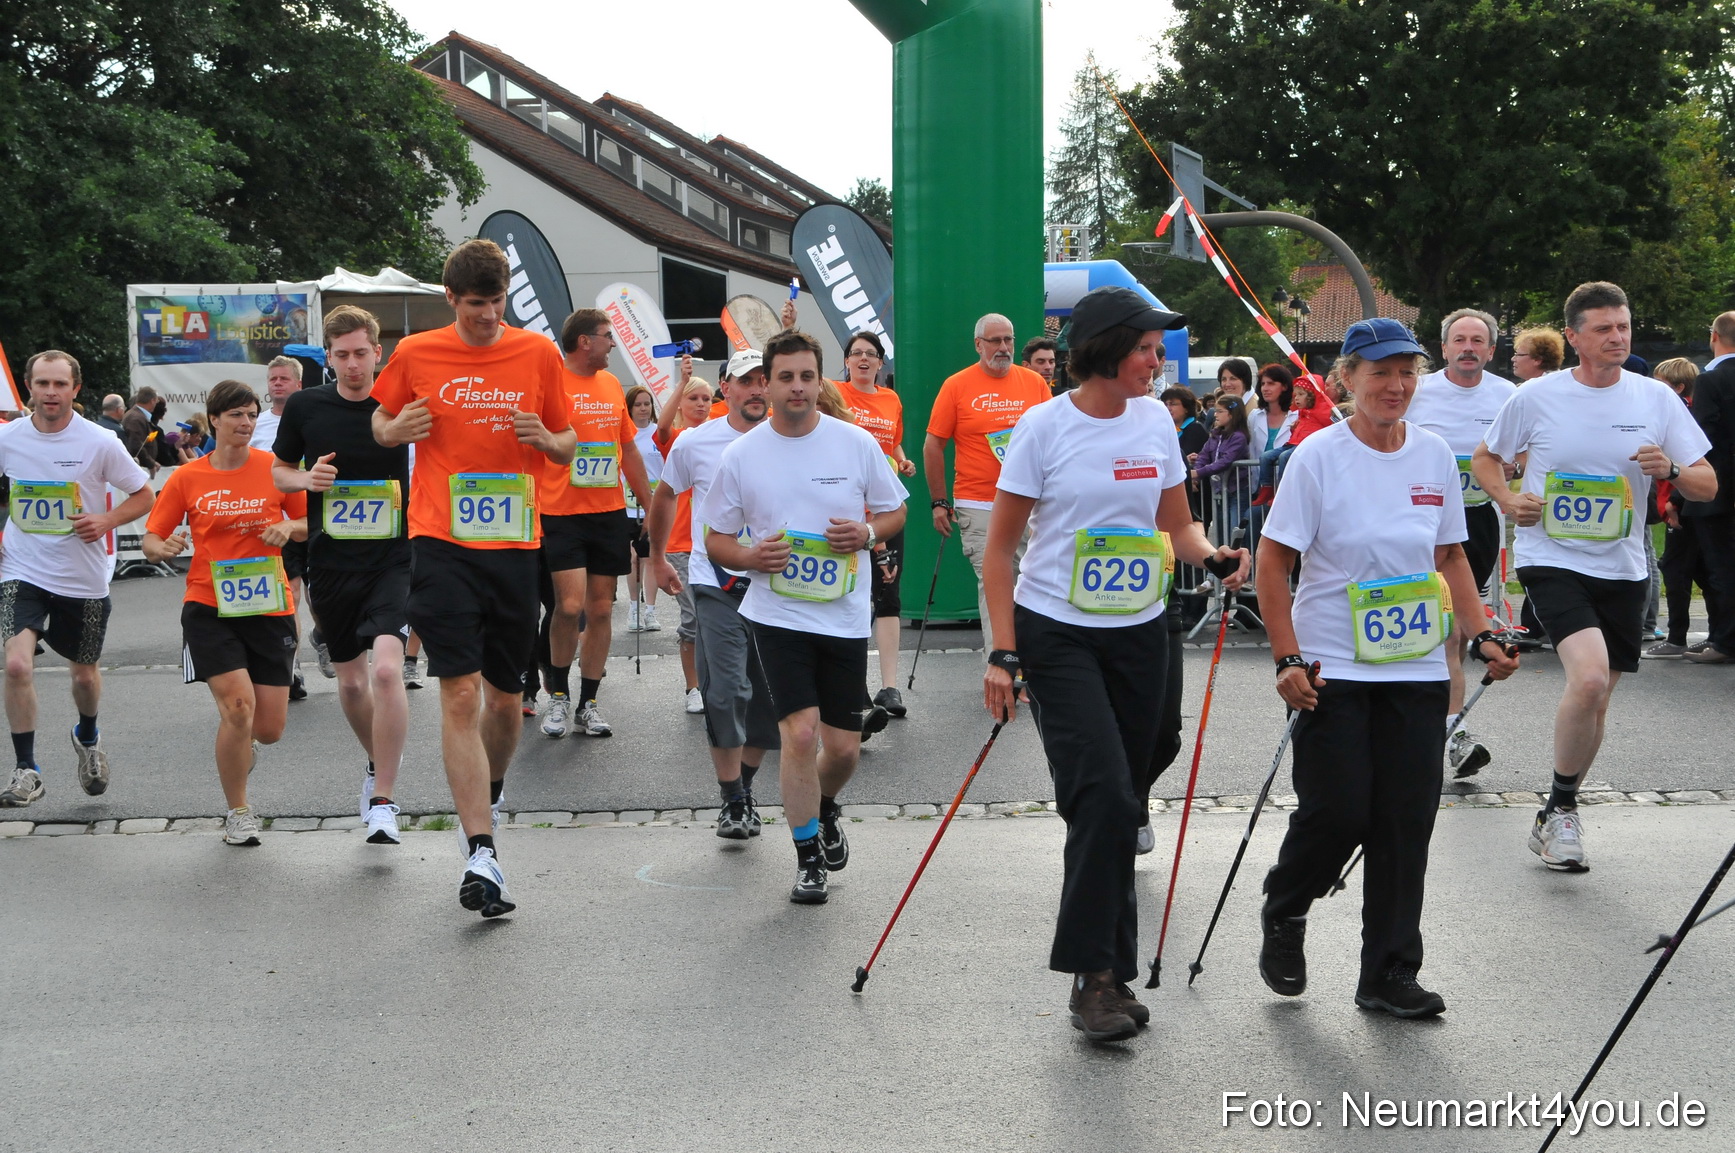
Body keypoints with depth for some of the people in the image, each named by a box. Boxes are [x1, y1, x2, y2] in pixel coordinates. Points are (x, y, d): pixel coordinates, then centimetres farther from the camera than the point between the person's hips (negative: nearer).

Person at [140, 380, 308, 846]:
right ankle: (237, 812, 3)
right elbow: (151, 540, 5)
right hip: (209, 606, -1)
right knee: (238, 703, -19)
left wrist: (288, 529, -10)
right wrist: (162, 548, -18)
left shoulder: (275, 469, 2)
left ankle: (238, 742, 41)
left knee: (268, 729, 0)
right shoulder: (187, 478, 1)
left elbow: (312, 523, 12)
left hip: (269, 607, 1)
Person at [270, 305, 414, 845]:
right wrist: (307, 479, -7)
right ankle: (378, 764, 42)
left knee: (386, 669, -22)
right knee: (350, 681, 14)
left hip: (394, 557, -3)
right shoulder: (305, 407, 1)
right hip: (330, 561, 3)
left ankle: (382, 801, -14)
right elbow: (278, 471, 14)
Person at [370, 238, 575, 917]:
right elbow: (380, 423, 18)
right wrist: (398, 430, -5)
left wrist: (543, 438, -10)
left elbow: (568, 447, 12)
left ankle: (488, 794, 41)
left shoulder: (538, 354, 4)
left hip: (514, 544, 2)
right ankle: (481, 854, -11)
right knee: (460, 693, -10)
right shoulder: (415, 355, 3)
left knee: (505, 695, 11)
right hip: (442, 545, -2)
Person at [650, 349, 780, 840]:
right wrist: (658, 559, 23)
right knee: (726, 693, -10)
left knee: (769, 697, 6)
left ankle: (744, 785, 27)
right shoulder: (695, 442, 1)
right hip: (716, 584, -1)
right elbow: (665, 496, 19)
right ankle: (732, 802, 0)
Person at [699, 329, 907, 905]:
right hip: (778, 613, -1)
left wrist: (866, 532, -12)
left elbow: (895, 512, 10)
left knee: (843, 746, 7)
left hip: (845, 614, 2)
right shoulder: (740, 456, -2)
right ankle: (808, 858, 3)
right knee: (800, 731, -14)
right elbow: (715, 540, 5)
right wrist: (750, 557, -16)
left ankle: (825, 809, 42)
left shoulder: (856, 443, -1)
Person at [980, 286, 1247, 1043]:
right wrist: (1003, 652, -11)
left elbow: (1177, 526, 14)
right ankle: (1094, 972, -8)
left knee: (1120, 803, 9)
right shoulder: (1045, 427, -9)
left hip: (1139, 636, 5)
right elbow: (1000, 548, -5)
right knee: (1103, 794, -17)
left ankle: (1109, 973, 20)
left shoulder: (1154, 421, 5)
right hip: (1057, 636, -5)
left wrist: (1214, 556, -9)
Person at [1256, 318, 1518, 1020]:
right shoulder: (1319, 456, -8)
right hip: (1333, 671, -4)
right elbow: (1272, 565, -7)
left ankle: (1390, 975, 13)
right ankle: (1284, 913, 24)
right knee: (1338, 811, -7)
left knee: (1406, 821, 3)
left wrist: (1481, 638, 6)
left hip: (1417, 668, 4)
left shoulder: (1435, 455, 5)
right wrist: (1289, 660, -15)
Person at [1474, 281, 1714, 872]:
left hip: (1621, 569, 4)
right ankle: (1561, 809, -5)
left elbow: (1707, 486, 4)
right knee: (1589, 677, -24)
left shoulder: (1656, 398, 2)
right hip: (1552, 560, -4)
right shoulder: (1536, 397, -4)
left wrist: (1670, 471, -17)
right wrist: (1507, 498, -8)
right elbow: (1486, 458, 12)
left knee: (1595, 700, 10)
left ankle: (1555, 818, 31)